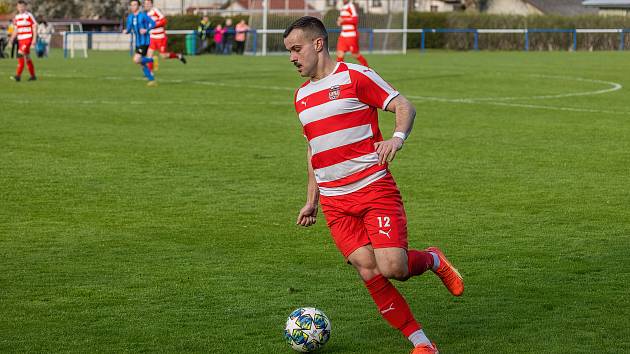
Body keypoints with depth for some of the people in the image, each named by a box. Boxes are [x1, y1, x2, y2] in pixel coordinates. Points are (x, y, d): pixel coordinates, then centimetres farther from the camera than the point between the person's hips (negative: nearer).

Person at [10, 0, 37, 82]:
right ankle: (33, 76, 20)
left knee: (20, 55, -19)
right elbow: (16, 29, 19)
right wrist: (12, 38, 6)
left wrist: (34, 38, -12)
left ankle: (18, 76, -22)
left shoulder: (29, 15, -6)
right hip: (20, 39, 7)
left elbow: (34, 27, -5)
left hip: (28, 38, -7)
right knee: (26, 57, 10)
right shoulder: (16, 17, 13)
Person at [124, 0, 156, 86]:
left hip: (144, 42, -7)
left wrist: (146, 30, -23)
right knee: (142, 63, 8)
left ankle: (153, 60, 2)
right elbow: (129, 29, 15)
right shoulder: (130, 17, 9)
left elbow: (153, 23, -9)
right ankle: (152, 80, 17)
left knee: (136, 60, -20)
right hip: (138, 43, 7)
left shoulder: (143, 15, -10)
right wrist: (126, 31, -8)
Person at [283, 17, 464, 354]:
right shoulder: (302, 95, 16)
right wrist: (312, 199, 22)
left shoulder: (354, 76, -4)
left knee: (392, 267, -18)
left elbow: (404, 107, -5)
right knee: (369, 272, -7)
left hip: (375, 189, -5)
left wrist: (397, 138, -25)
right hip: (335, 202, 5)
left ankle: (432, 259, 17)